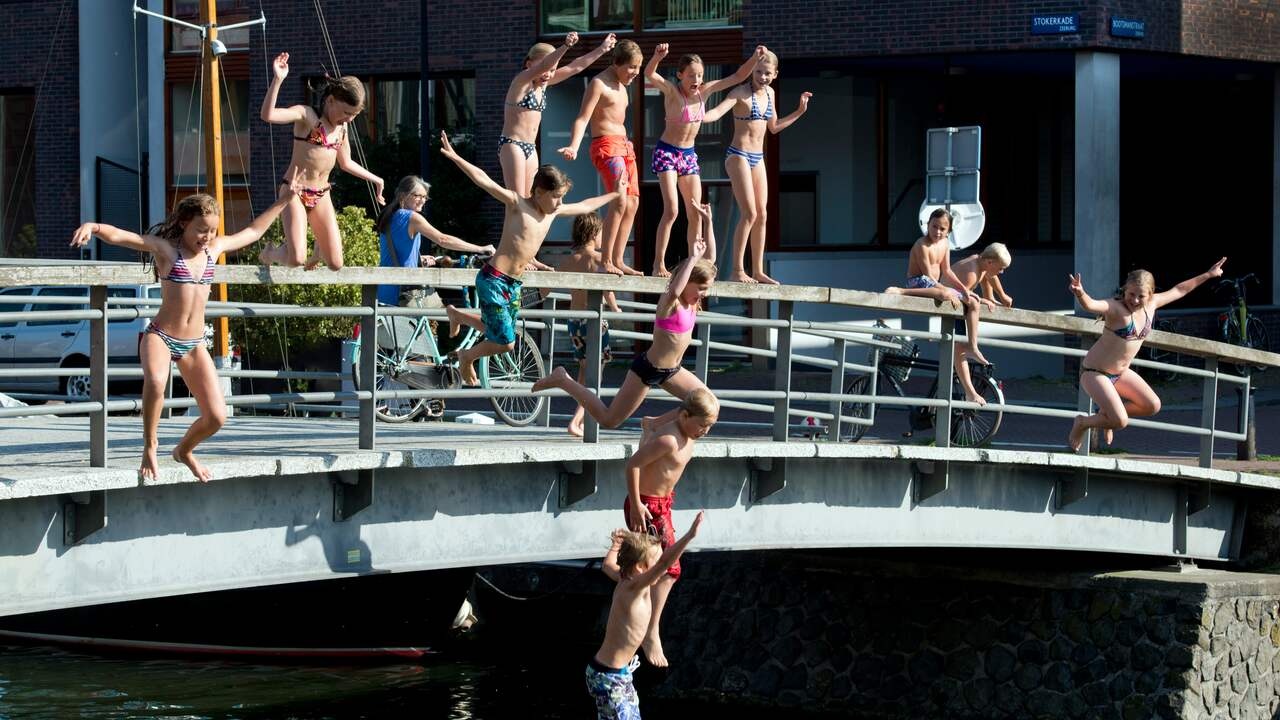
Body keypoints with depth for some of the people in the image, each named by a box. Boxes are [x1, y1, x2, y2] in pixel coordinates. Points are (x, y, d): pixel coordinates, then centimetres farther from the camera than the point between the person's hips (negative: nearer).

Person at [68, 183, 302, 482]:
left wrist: (284, 200, 28)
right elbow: (119, 235, -20)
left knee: (216, 416, -3)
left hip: (194, 345, 5)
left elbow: (253, 232, 25)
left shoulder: (214, 248, 9)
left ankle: (184, 450, 30)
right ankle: (149, 446, -15)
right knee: (155, 381, -39)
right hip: (160, 336, -5)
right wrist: (93, 226, -40)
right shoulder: (164, 247, -6)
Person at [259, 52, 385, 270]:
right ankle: (269, 253, 16)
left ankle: (320, 249, 39)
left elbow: (345, 163, 25)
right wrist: (278, 80, -39)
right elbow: (268, 115, -29)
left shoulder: (342, 128, 9)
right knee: (296, 259, -21)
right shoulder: (307, 115, -12)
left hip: (321, 196, 6)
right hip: (295, 192, -6)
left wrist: (374, 179, 31)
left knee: (335, 264, 1)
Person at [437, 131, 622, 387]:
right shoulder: (517, 204, -11)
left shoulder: (554, 211, 9)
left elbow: (586, 206, 26)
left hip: (514, 284, 8)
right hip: (493, 279, -8)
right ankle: (467, 357, 19)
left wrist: (615, 194, 36)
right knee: (505, 342, -10)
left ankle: (456, 314, 43)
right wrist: (455, 158, -31)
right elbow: (484, 181, -21)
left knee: (499, 334, 19)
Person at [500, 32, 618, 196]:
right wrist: (565, 46, -45)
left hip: (530, 149, 8)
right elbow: (543, 65, -31)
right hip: (512, 145, -8)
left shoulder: (543, 84, 9)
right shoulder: (522, 81, -12)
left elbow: (575, 67, 11)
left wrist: (602, 49, 10)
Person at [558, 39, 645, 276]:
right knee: (620, 201, -22)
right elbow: (583, 118, -18)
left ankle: (618, 261, 10)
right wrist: (574, 146, -30)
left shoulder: (621, 85, 17)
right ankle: (606, 262, -23)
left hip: (624, 146, 10)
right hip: (606, 145, -10)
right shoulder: (598, 83, -10)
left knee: (632, 203, 6)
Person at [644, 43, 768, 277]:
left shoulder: (704, 91, -2)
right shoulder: (672, 91, -16)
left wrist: (755, 58, -12)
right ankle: (659, 264, -11)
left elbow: (738, 77, 3)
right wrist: (657, 57, -55)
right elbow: (649, 75, -35)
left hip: (689, 154, 6)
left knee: (696, 213, 5)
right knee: (671, 210, -16)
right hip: (667, 152, -6)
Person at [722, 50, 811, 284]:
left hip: (758, 159, 8)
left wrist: (800, 111, 25)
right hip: (739, 156, -8)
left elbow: (774, 127, 24)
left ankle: (758, 271, 12)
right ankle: (737, 271, -9)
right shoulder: (741, 93, -13)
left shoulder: (769, 93, 10)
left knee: (761, 215, 7)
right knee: (749, 214, -12)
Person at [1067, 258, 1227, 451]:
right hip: (1095, 373, -8)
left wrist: (1208, 275, 20)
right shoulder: (1115, 307, -25)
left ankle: (1107, 414, 25)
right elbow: (1091, 305, -46)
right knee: (1120, 421, -17)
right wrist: (1080, 294, -69)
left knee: (1153, 406, 7)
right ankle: (1082, 423, 12)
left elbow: (1179, 290, 11)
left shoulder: (1151, 305, -4)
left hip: (1121, 373, 8)